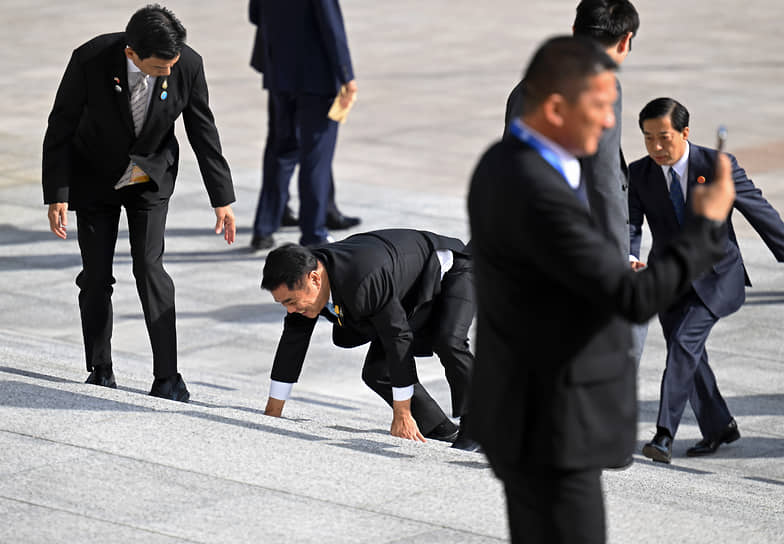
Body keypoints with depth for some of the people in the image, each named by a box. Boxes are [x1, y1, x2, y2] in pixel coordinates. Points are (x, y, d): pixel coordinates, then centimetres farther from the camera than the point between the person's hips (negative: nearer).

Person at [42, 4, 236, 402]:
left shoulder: (187, 65, -23)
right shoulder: (90, 60, -28)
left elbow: (202, 131, -10)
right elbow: (60, 128, -17)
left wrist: (222, 199, -7)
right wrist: (57, 196, -19)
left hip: (151, 176, 0)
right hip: (95, 177, 0)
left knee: (150, 269, -10)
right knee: (96, 276, 2)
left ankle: (167, 378, -7)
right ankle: (100, 372, 18)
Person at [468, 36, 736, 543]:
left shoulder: (504, 163, 5)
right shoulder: (539, 193, -27)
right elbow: (637, 298, -27)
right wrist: (708, 223, -16)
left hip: (521, 407, 10)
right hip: (552, 425, -10)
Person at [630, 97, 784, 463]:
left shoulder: (717, 166, -12)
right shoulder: (639, 174, -4)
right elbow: (630, 225, -6)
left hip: (716, 277, -4)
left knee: (684, 343, -20)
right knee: (688, 355, 9)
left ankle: (664, 434, -21)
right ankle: (719, 428, 29)